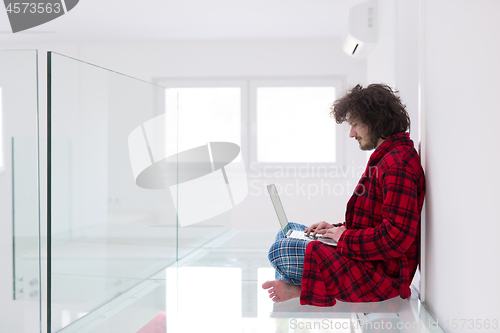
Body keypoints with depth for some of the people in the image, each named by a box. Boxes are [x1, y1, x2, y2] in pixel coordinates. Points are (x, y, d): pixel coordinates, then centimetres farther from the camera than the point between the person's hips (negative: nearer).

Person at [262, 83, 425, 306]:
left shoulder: (398, 166, -21)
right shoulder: (386, 157, 15)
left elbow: (397, 237, -29)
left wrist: (346, 237, -17)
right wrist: (338, 228, 7)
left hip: (378, 275, -12)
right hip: (367, 260, 12)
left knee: (280, 252, -25)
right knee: (288, 231, 19)